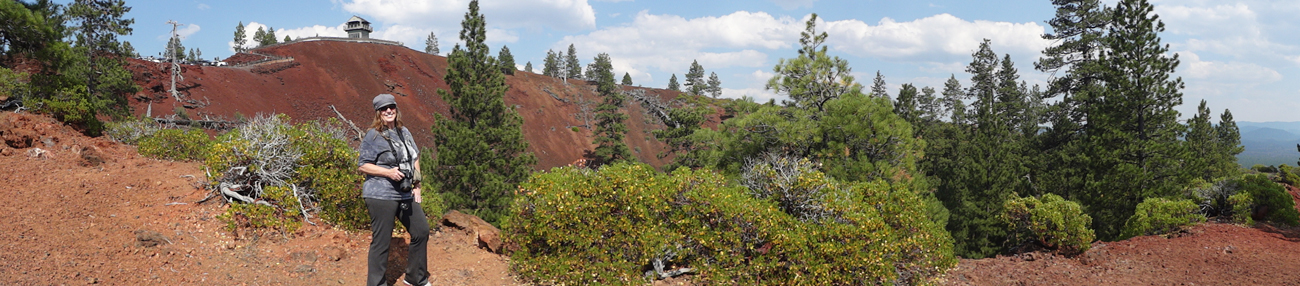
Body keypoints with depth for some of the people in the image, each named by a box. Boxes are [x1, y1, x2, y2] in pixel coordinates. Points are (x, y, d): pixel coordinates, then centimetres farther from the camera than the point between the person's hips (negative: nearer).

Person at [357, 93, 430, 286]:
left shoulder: (404, 132, 11)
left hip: (406, 195, 8)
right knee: (381, 241, -4)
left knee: (422, 231, 13)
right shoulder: (373, 136, -9)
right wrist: (388, 172, -22)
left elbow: (415, 158, 17)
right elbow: (363, 165, -10)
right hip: (381, 196, -7)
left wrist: (417, 186, 9)